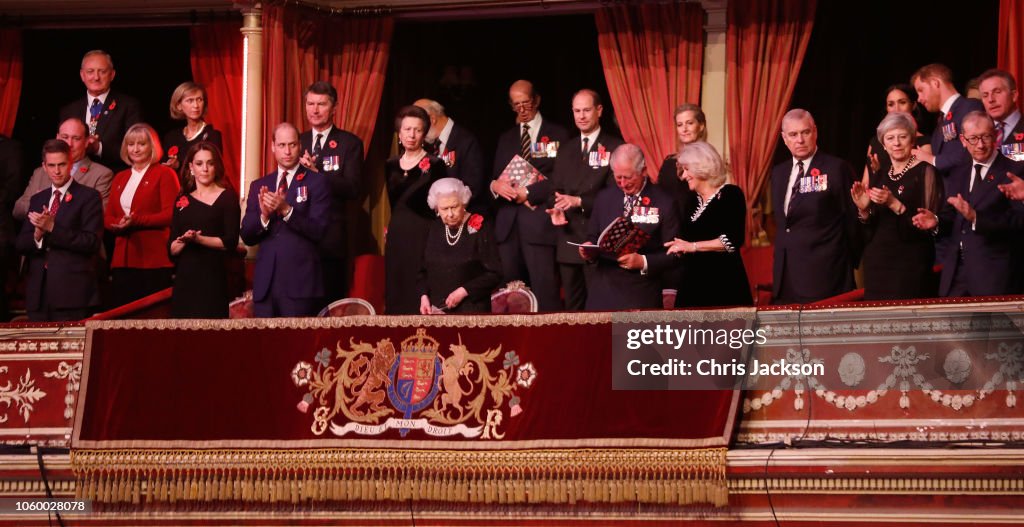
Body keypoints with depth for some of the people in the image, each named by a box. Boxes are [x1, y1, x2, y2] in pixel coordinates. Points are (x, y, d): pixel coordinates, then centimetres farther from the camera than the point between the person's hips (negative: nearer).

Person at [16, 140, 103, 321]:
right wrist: (37, 235, -10)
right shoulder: (37, 200, 18)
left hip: (72, 292, -5)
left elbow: (91, 243, -9)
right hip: (39, 291, 5)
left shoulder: (89, 197, 1)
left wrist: (52, 228, -16)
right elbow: (21, 245, 13)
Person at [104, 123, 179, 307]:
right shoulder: (120, 178, 22)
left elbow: (170, 214, -8)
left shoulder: (164, 174, 3)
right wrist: (118, 224, -6)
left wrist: (135, 221, -17)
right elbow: (108, 216, 17)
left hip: (153, 259, -5)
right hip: (123, 259, 5)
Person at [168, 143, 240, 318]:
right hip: (184, 278, 4)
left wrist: (198, 239, -17)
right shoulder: (183, 200, 14)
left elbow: (231, 242, -7)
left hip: (213, 278, -4)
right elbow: (172, 249, 11)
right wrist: (184, 240, -10)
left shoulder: (228, 198, 2)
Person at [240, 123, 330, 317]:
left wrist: (287, 210, -20)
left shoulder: (316, 182, 2)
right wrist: (263, 216, -11)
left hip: (300, 281, -4)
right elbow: (247, 237, 9)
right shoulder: (259, 186, 14)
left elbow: (318, 230, -7)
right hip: (265, 282, 4)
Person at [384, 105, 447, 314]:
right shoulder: (391, 166, 12)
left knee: (420, 295, -9)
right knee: (396, 293, 4)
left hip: (423, 236, -5)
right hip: (397, 236, 5)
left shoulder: (434, 165, -4)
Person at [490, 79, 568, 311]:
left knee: (545, 291, -12)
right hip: (508, 223, 5)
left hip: (539, 223, -5)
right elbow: (495, 177, 19)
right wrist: (495, 185, -4)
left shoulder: (557, 135, 5)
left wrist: (529, 193, -10)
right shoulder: (506, 139, 22)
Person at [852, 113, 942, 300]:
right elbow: (868, 230, 14)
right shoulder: (878, 175, 12)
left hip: (911, 264, -5)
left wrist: (894, 204, -20)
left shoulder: (924, 172, -4)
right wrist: (863, 209, -5)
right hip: (877, 263, 5)